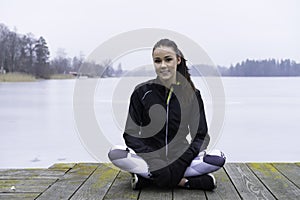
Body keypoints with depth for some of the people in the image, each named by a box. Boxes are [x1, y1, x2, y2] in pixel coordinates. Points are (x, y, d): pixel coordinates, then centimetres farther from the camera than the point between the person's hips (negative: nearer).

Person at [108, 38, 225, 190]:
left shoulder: (192, 94, -2)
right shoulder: (142, 92, -4)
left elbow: (201, 136, -3)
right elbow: (131, 134, -7)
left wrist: (180, 163, -20)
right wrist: (155, 164, -21)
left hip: (180, 156, 1)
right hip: (149, 156, -1)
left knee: (218, 158, -26)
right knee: (115, 154, -29)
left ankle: (146, 178, -23)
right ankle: (184, 181, -28)